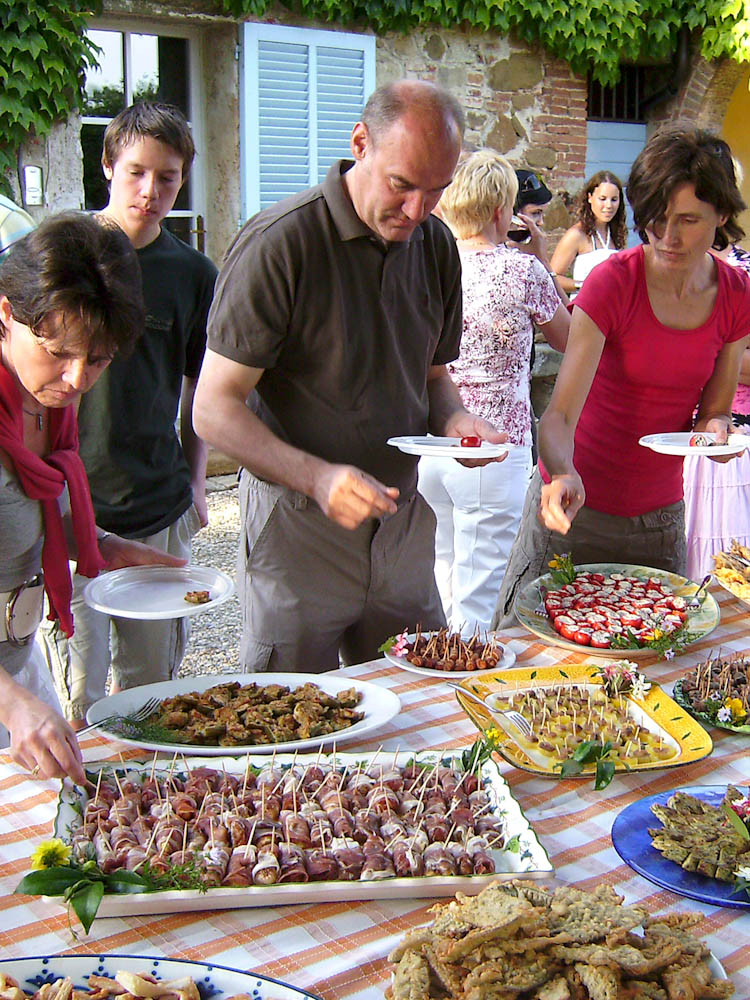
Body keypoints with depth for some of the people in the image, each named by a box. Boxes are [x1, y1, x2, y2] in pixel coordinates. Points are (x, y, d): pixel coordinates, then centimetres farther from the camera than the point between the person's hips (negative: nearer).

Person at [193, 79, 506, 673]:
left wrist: (456, 420, -6)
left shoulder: (436, 245, 4)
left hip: (403, 518, 6)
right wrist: (317, 477, -32)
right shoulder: (280, 244, -16)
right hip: (297, 522, -5)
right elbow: (214, 409, -17)